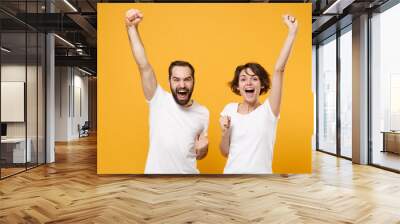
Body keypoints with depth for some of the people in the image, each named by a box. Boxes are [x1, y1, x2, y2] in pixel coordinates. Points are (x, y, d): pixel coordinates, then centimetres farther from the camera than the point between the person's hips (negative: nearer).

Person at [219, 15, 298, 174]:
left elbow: (279, 70, -21)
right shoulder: (230, 109, -1)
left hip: (261, 173, -2)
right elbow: (225, 152, 3)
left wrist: (292, 32, -27)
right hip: (232, 172, 2)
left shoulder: (268, 110, -8)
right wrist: (225, 132, -15)